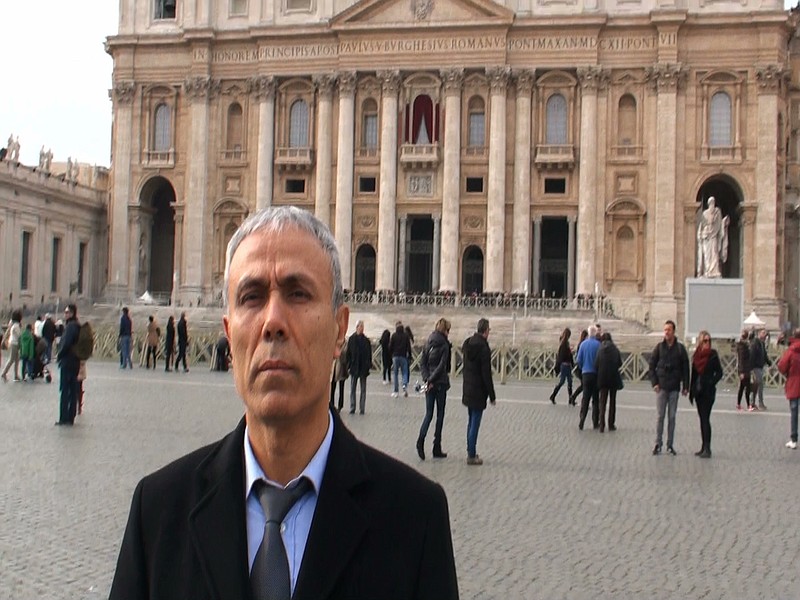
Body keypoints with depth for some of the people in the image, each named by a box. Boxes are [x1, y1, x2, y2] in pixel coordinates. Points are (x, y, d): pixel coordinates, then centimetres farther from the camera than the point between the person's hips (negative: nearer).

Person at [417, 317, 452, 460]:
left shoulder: (428, 343, 7)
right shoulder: (444, 345, -10)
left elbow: (422, 363, 3)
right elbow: (442, 366, -17)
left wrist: (427, 379, -3)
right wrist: (431, 380, -12)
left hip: (429, 383, 5)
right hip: (440, 383, -5)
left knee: (428, 414, 9)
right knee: (440, 415, 5)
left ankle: (421, 440, -14)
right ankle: (437, 449, 8)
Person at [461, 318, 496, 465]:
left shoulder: (468, 344, 4)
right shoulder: (484, 348, -20)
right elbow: (486, 375, -18)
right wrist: (492, 396, -10)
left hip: (468, 389, 8)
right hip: (479, 391, -8)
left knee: (471, 422, 18)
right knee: (475, 423, -1)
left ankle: (470, 452, 27)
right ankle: (472, 456, 4)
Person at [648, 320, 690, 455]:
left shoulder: (680, 348, 2)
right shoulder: (659, 347, 2)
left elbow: (685, 368, 3)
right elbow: (651, 366, 4)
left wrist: (685, 386, -2)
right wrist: (654, 382, -6)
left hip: (674, 387, 0)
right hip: (661, 387, 0)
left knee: (672, 417, 5)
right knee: (660, 416, 0)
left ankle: (670, 445, 11)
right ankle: (658, 443, 5)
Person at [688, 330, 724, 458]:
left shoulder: (713, 355, -6)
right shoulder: (696, 355, 8)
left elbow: (719, 373, -6)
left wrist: (710, 384, -18)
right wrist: (691, 391, 11)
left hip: (708, 391, -6)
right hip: (698, 391, 6)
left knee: (705, 419, -11)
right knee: (702, 419, 11)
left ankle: (707, 449, -11)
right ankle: (704, 447, 18)